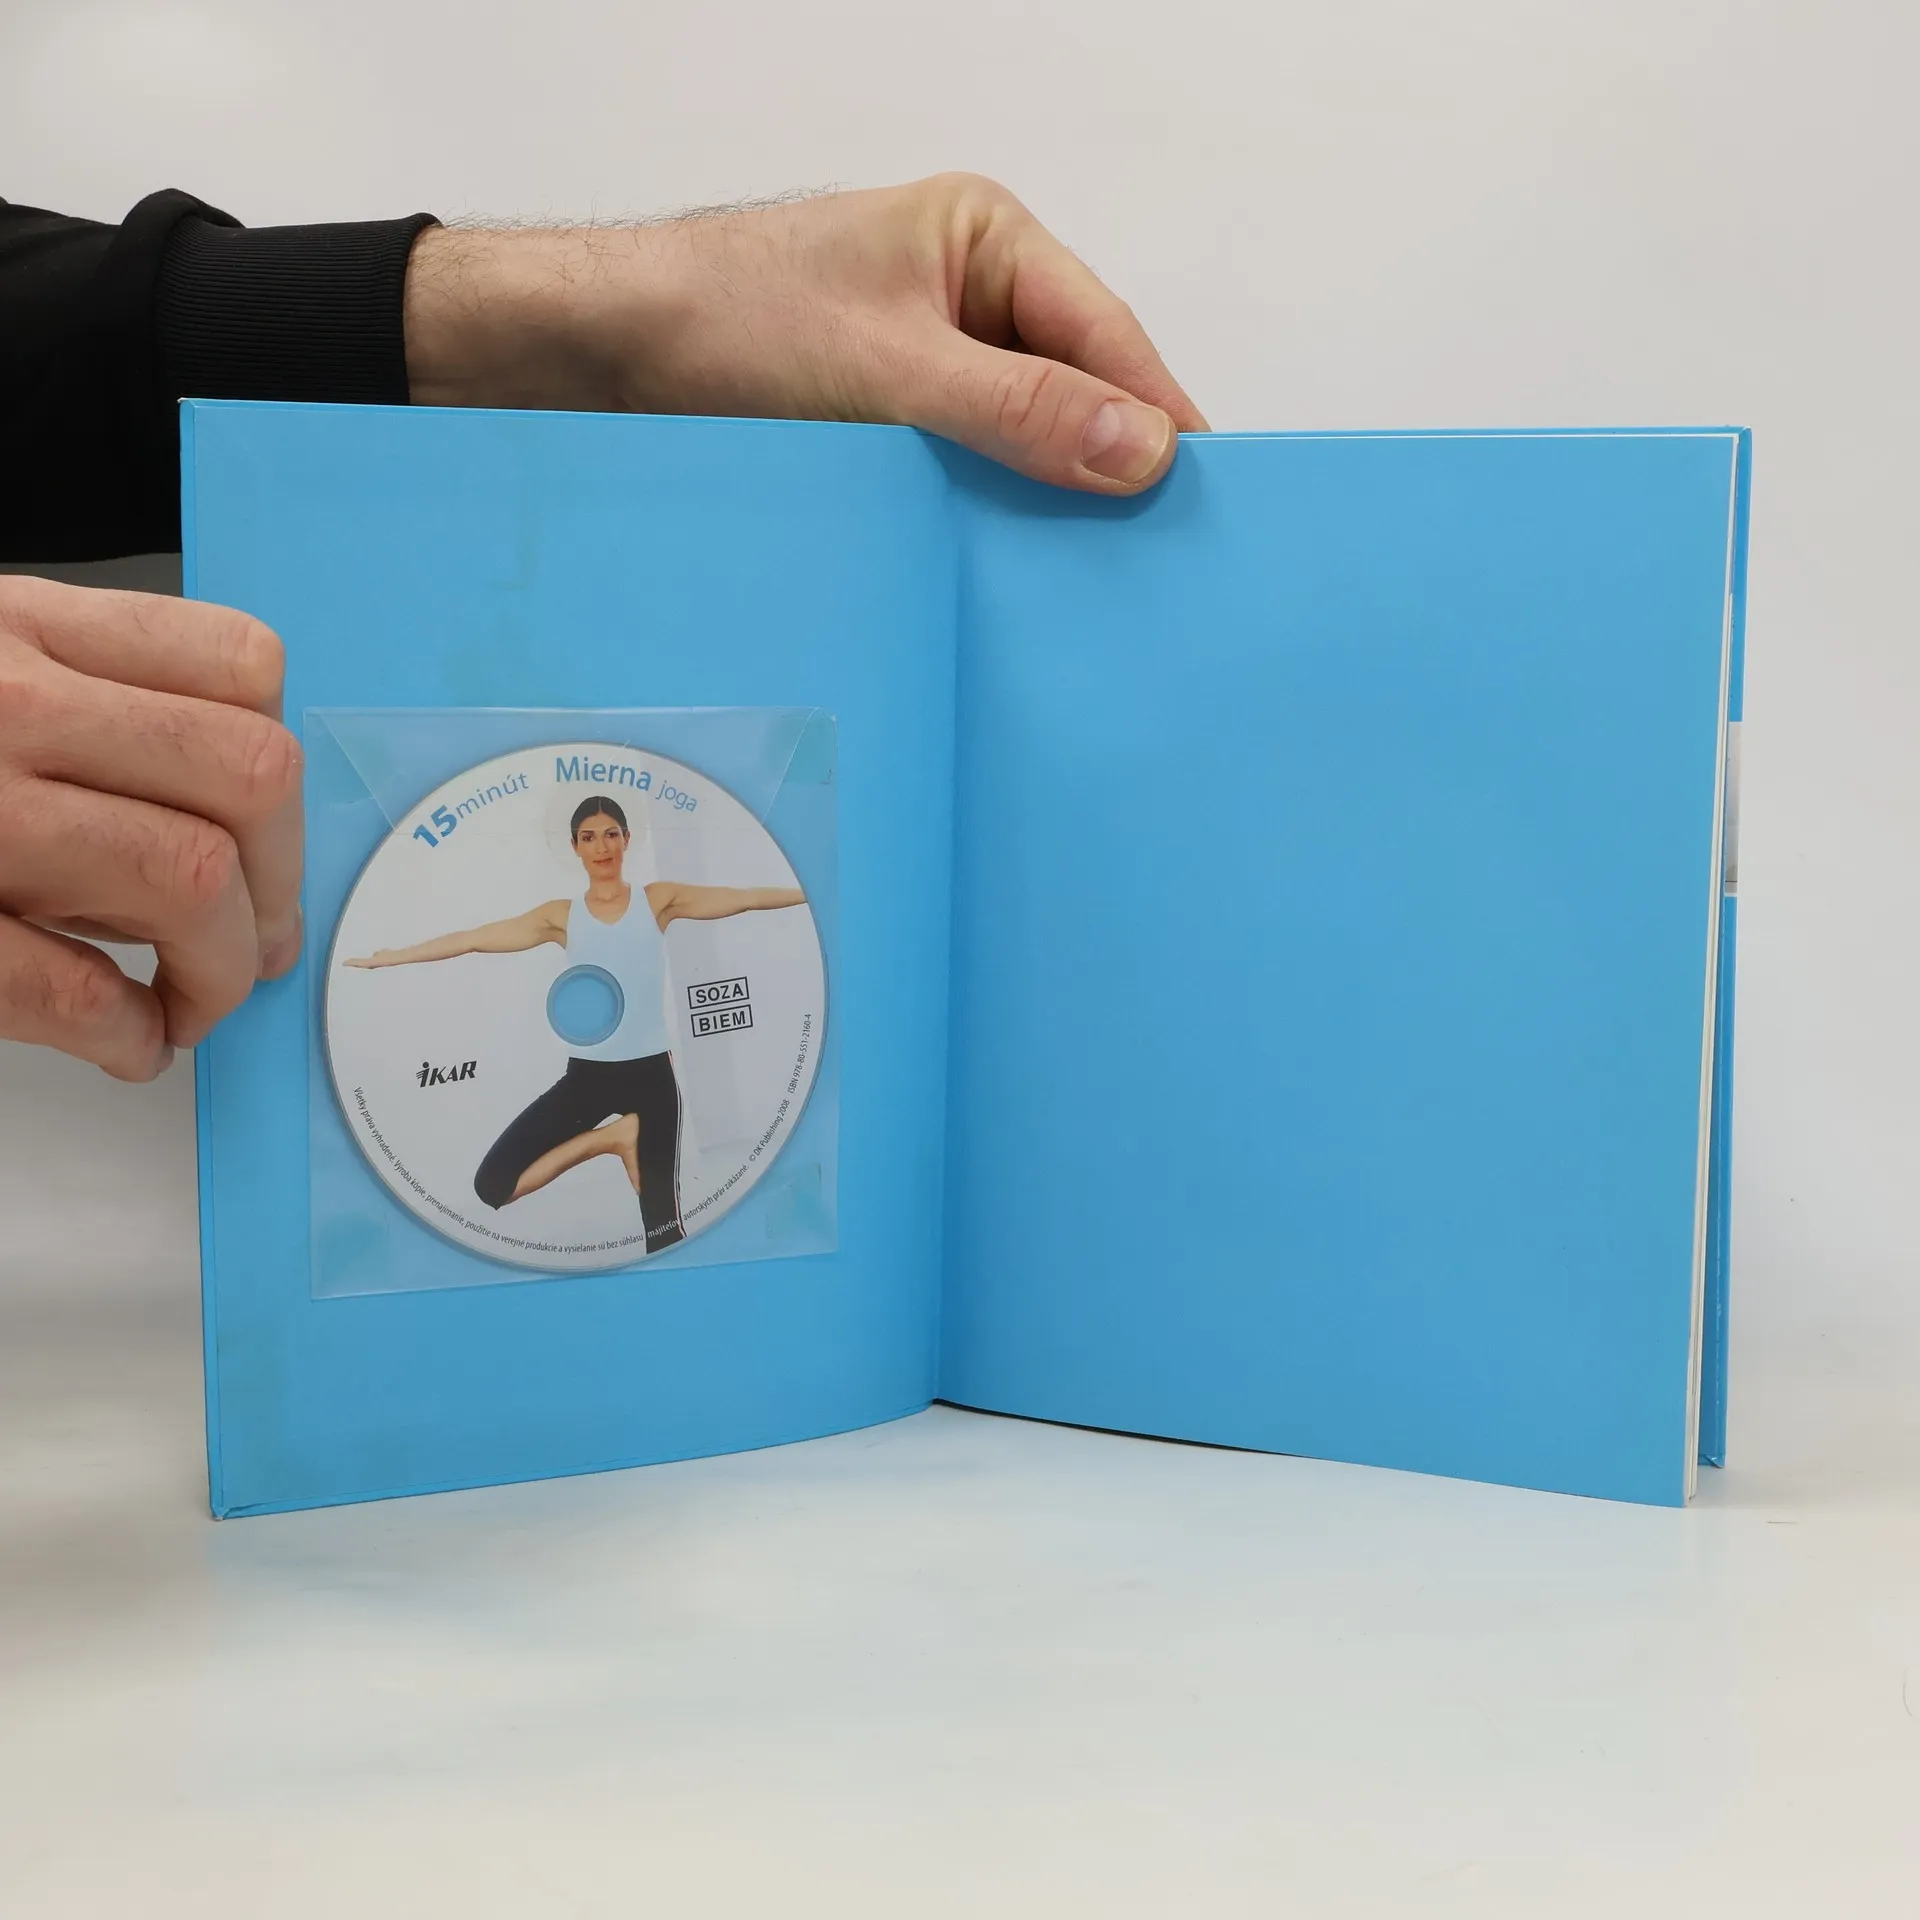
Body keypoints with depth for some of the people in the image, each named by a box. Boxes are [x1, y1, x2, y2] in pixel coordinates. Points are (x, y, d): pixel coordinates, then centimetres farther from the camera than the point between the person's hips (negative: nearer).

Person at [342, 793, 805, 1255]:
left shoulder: (660, 899, 3)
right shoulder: (562, 917, 6)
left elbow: (745, 898, -2)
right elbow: (472, 938, 6)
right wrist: (388, 957, 5)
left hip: (650, 1074, -2)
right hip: (587, 1074, 2)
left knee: (660, 1215, -6)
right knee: (492, 1184, -8)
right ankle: (612, 1137, 6)